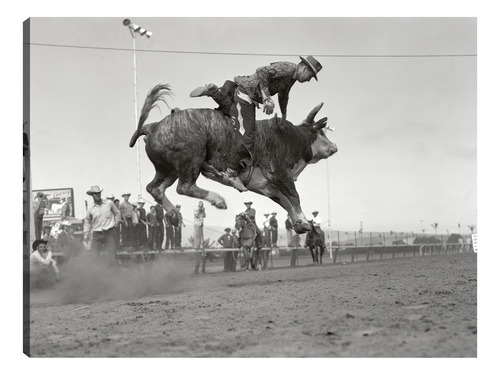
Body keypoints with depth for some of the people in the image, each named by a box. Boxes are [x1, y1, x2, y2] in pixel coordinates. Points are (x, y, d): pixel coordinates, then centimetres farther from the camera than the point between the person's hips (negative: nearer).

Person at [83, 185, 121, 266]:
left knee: (111, 256, -9)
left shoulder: (109, 204, 2)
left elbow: (117, 213, 18)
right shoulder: (91, 209, 3)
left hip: (109, 233, -1)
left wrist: (115, 224, 9)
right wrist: (86, 236, 13)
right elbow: (87, 222, 17)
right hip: (97, 235, 1)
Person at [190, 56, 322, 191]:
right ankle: (232, 172, -9)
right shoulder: (287, 67, -20)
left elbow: (283, 94, 31)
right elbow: (261, 71, -32)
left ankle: (213, 90, 25)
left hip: (250, 98, 10)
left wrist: (284, 115, 43)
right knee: (247, 137, -15)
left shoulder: (292, 76, 11)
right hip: (245, 93, -10)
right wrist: (267, 97, -33)